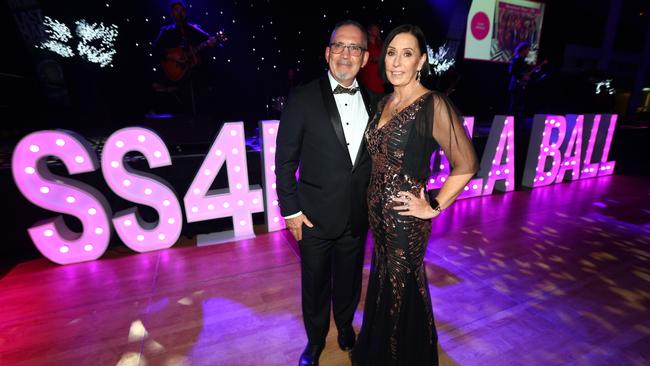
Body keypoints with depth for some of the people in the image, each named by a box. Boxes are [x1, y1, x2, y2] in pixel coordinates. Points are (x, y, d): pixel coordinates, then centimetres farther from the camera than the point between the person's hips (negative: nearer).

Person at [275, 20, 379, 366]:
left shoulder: (373, 102, 4)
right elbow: (285, 159, -7)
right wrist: (290, 210, -8)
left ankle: (345, 326, 52)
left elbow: (375, 158, 8)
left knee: (349, 281, 22)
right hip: (315, 216, -3)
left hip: (357, 217, 3)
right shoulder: (303, 98, -8)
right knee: (315, 284, 17)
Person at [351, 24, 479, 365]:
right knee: (382, 285, 24)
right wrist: (374, 201, 10)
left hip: (405, 218, -7)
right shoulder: (384, 103, 7)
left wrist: (434, 206, -12)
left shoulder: (434, 105, -15)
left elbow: (466, 165, -16)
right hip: (378, 212, 7)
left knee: (402, 293, 14)